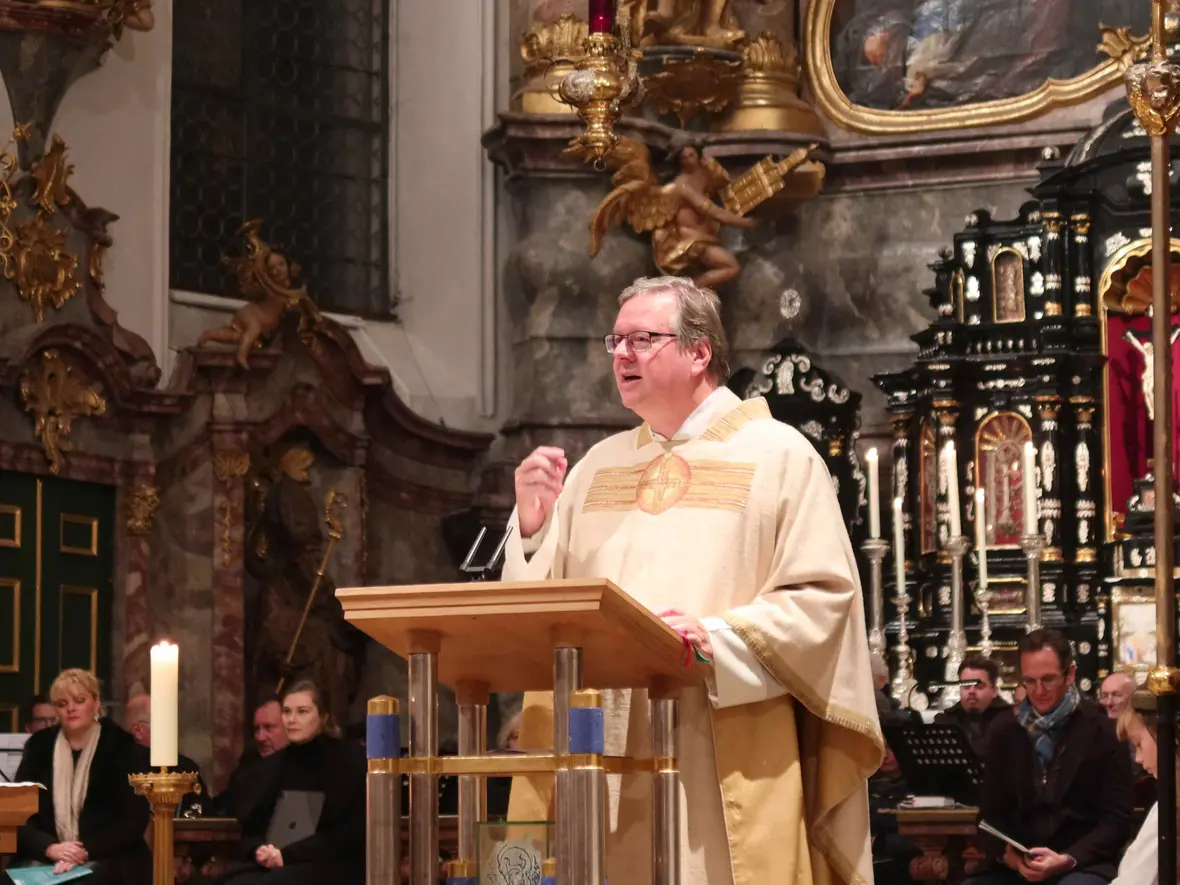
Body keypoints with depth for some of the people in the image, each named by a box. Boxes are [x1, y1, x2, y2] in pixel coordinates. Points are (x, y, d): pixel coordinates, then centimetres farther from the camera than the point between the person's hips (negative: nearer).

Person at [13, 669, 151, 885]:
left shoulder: (122, 746, 1)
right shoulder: (39, 746, 9)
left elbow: (134, 819, -5)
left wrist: (86, 851, -18)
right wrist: (50, 848, -16)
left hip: (110, 860, -3)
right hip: (45, 860, 3)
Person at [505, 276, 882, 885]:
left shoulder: (779, 455, 2)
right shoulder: (598, 464, 18)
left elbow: (824, 597, -7)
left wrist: (719, 637, -19)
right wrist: (533, 524, -3)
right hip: (603, 753, 5)